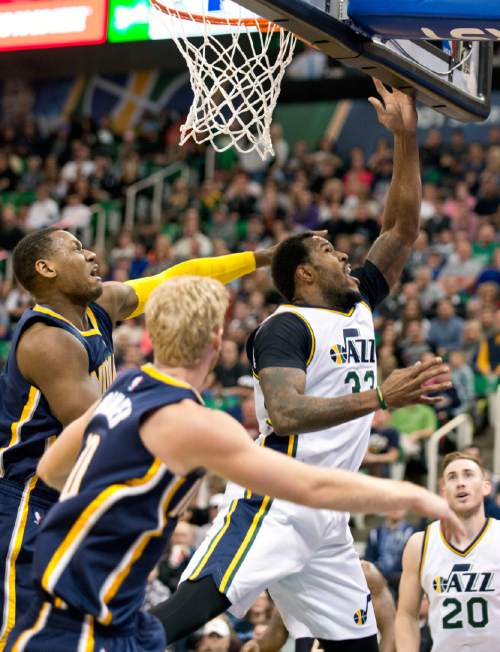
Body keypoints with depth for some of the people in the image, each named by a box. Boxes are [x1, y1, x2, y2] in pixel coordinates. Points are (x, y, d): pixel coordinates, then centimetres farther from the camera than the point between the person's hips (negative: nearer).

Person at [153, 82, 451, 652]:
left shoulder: (358, 306, 17)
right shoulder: (287, 327, -7)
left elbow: (402, 231, 19)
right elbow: (285, 413, -23)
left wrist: (406, 138, 12)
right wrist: (379, 398, -29)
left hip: (326, 519, 9)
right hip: (274, 501, -9)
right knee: (195, 604, -25)